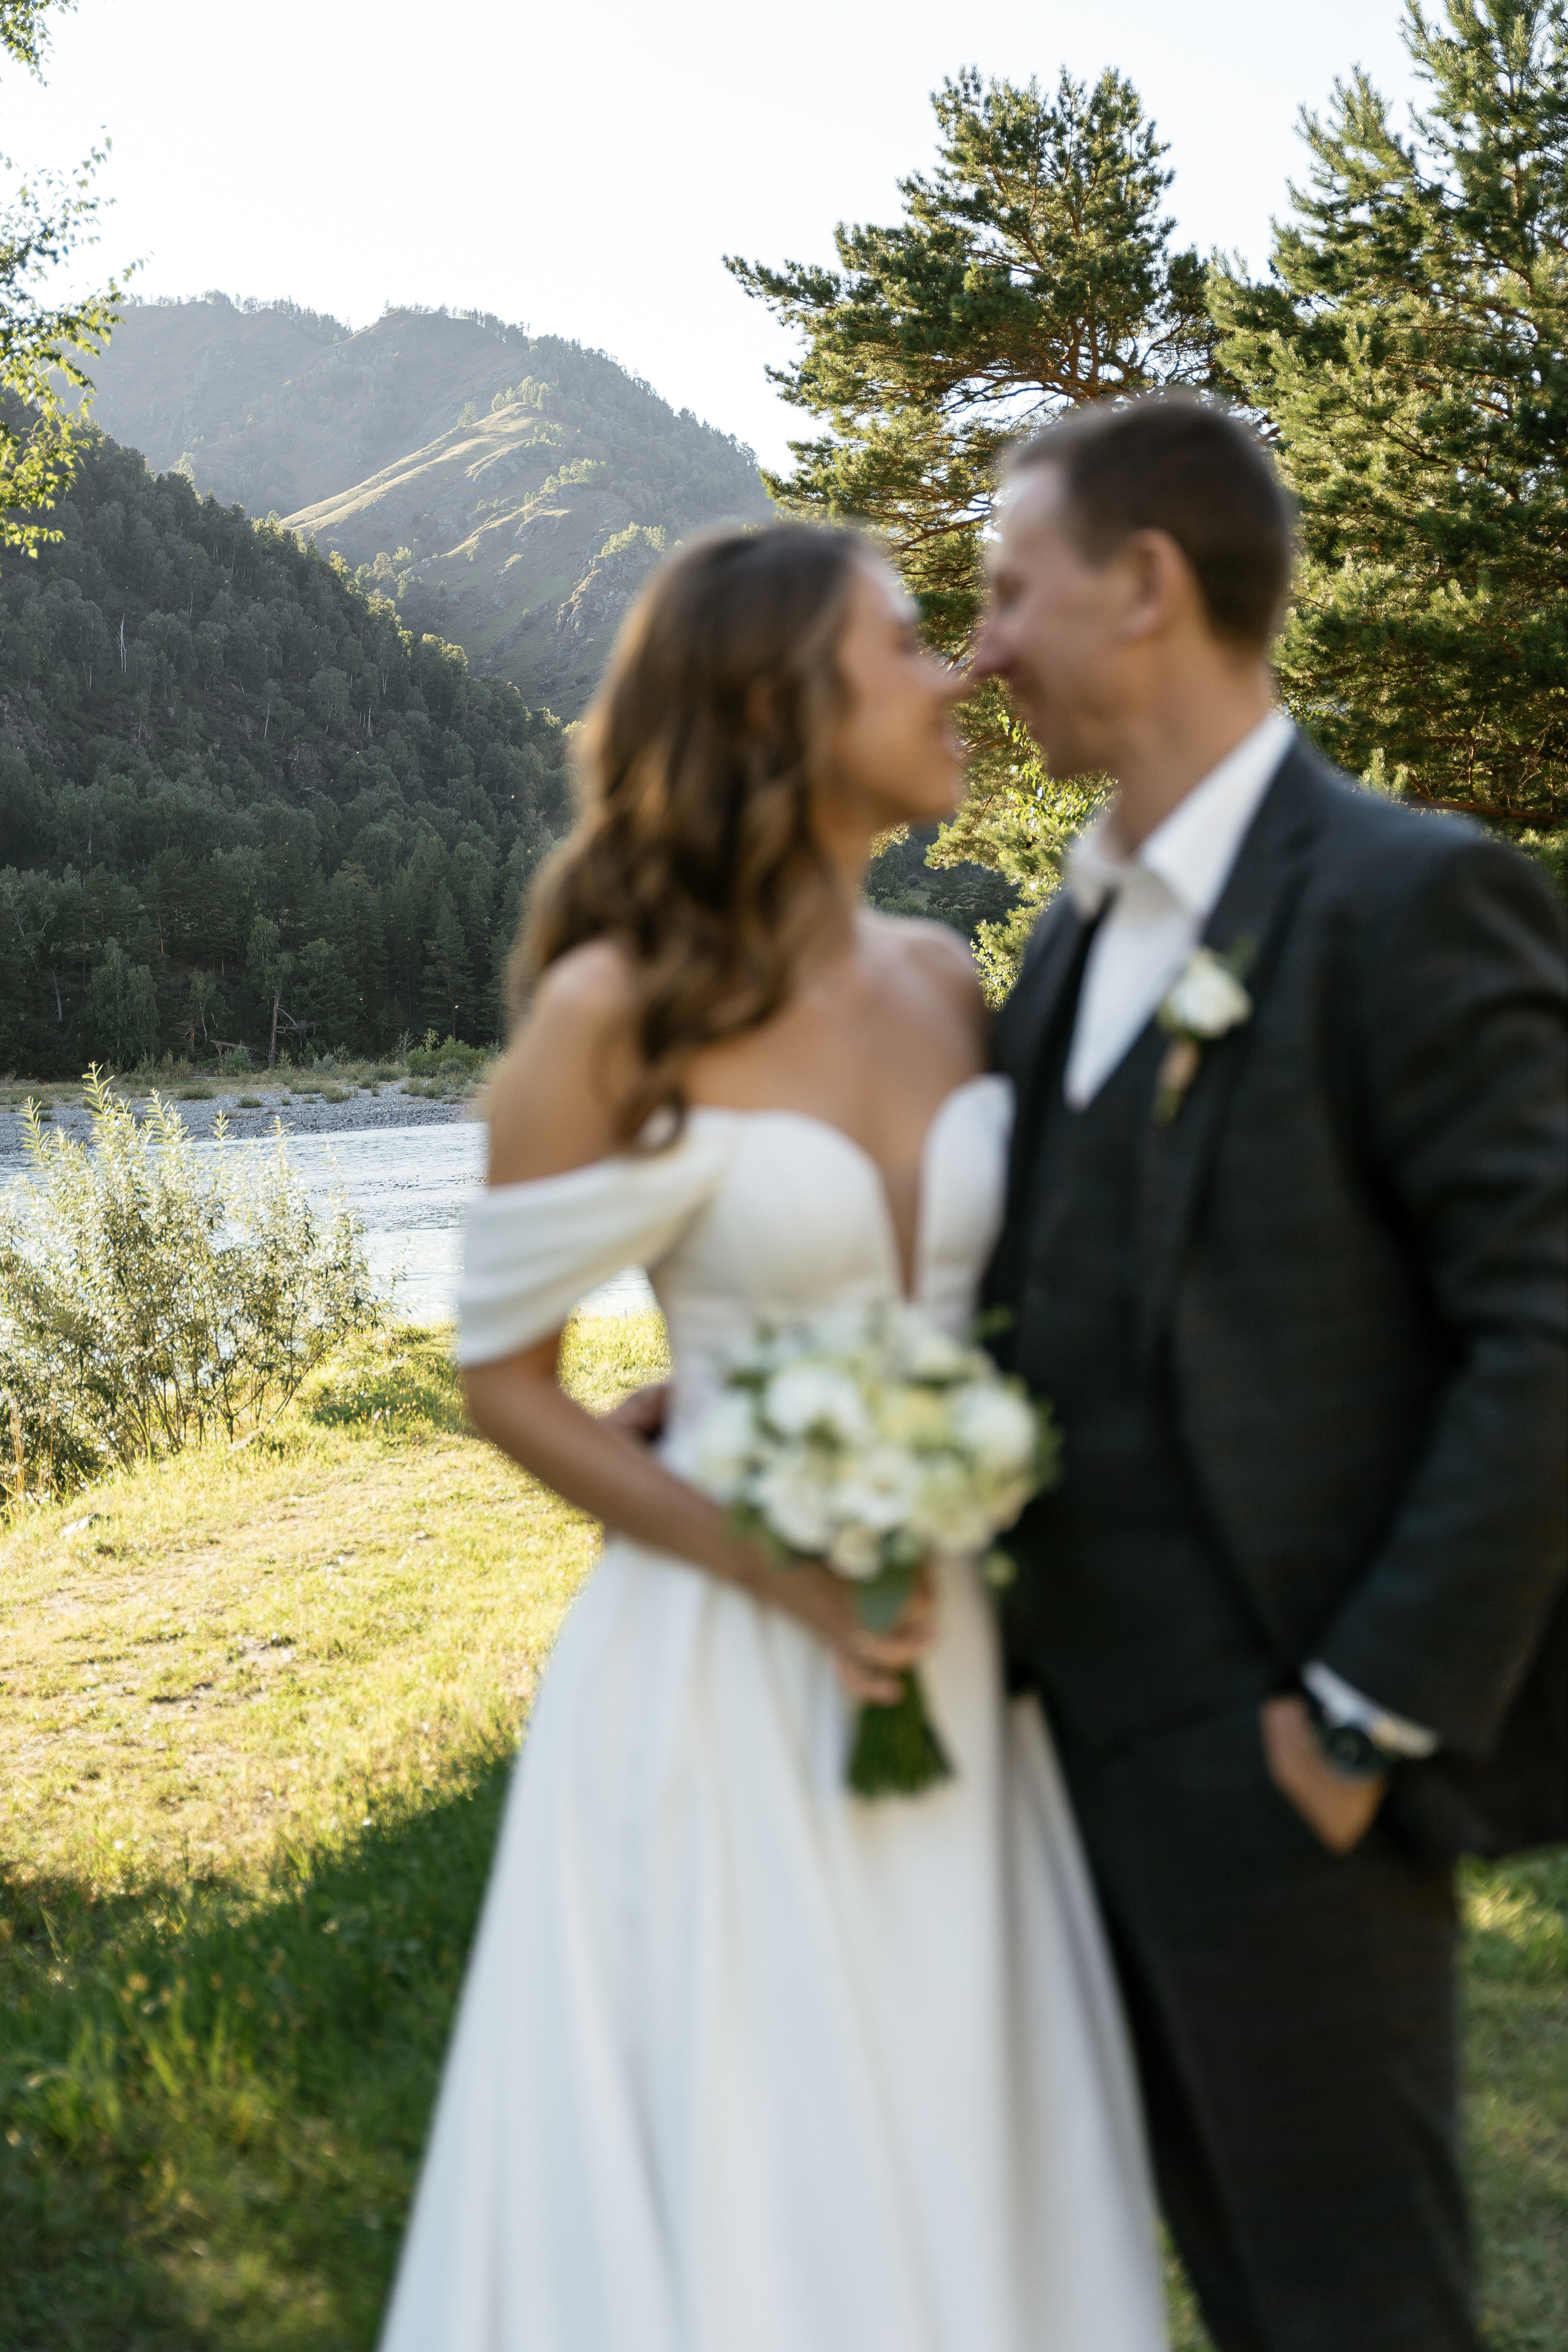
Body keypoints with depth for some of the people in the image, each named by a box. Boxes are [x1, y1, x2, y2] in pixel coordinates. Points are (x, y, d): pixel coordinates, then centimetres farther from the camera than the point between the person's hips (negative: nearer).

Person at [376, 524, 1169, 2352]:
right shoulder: (615, 1009, -11)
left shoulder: (946, 983, 4)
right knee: (731, 2181, 7)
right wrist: (769, 1567, -16)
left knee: (957, 2157, 14)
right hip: (720, 1681, -5)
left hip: (955, 1664, 5)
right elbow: (505, 1380, -6)